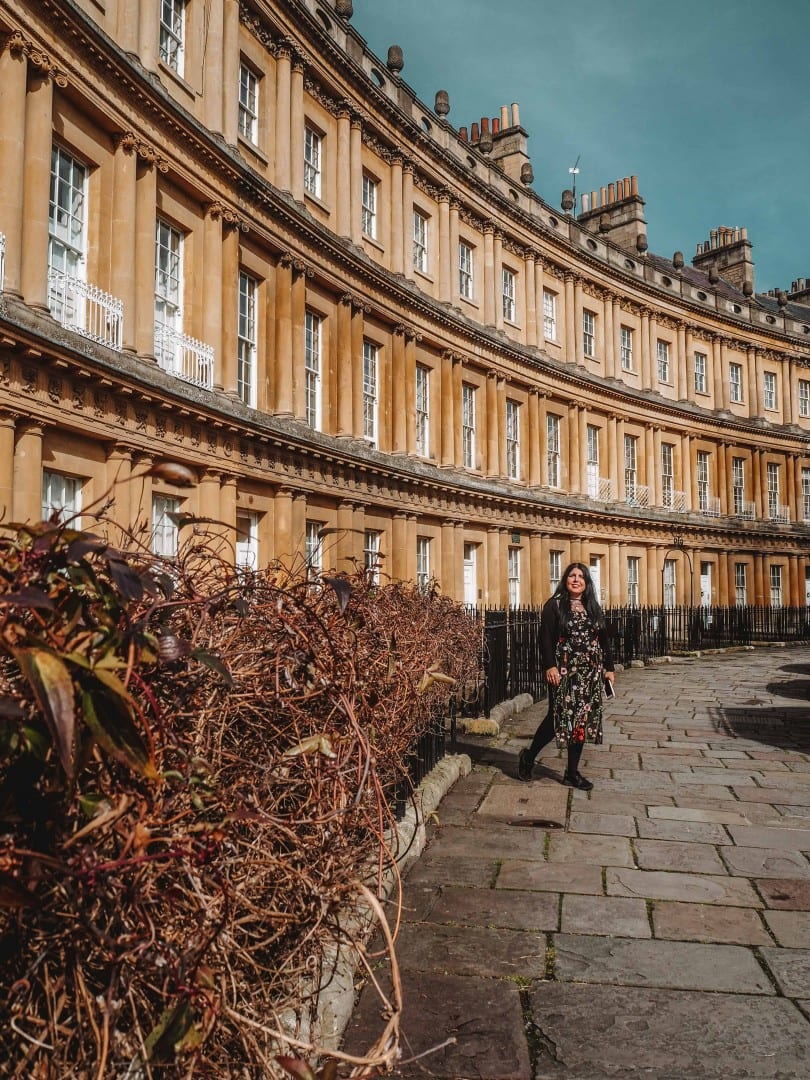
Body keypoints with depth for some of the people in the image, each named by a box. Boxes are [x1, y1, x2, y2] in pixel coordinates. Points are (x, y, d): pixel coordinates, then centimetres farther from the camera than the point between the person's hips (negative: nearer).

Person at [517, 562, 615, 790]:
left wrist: (608, 667, 12)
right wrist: (549, 666, -17)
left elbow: (603, 640, 16)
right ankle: (528, 756, 15)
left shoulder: (594, 608, 12)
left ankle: (572, 773, 14)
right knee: (559, 717, -6)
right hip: (563, 671, -5)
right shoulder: (554, 606, -3)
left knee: (582, 720, 6)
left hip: (590, 673, 5)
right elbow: (545, 638, -9)